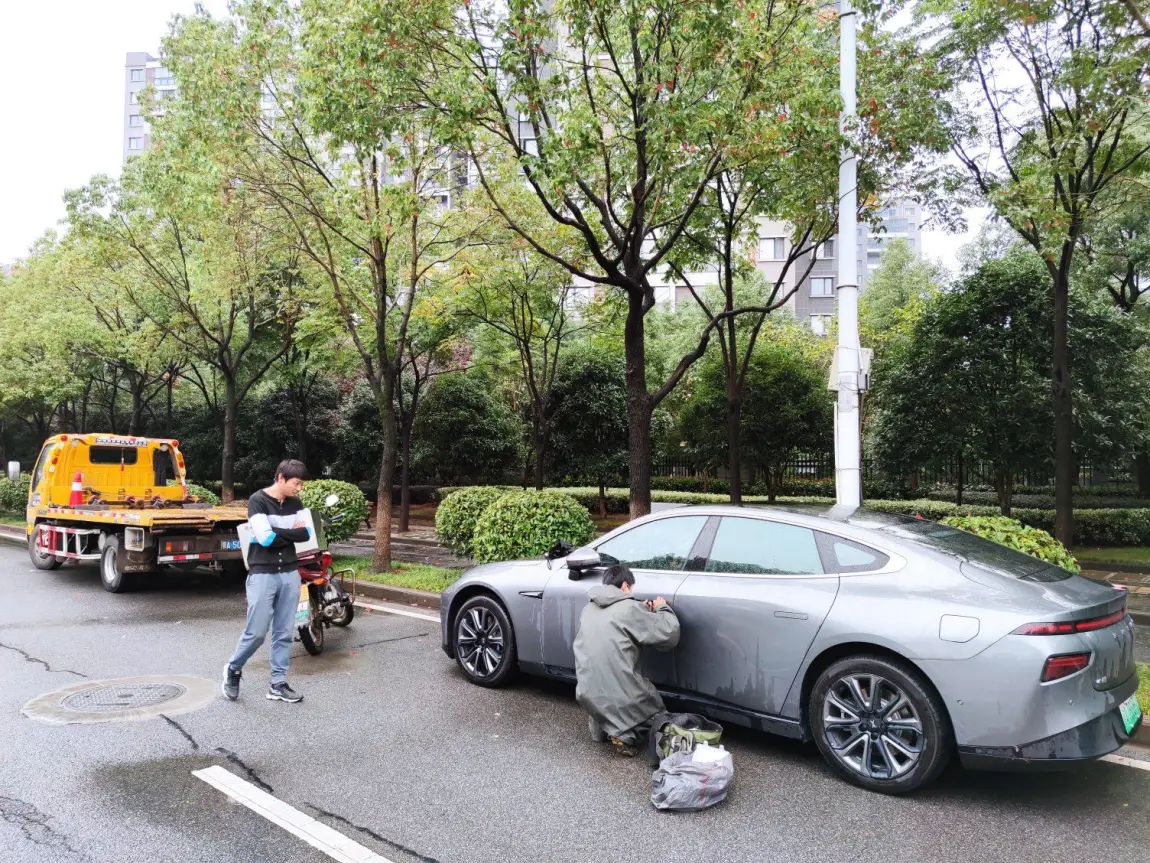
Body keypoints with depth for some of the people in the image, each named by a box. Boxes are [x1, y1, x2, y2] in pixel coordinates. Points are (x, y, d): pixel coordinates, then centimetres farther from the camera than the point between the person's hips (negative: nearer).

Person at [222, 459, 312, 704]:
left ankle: (278, 684, 16)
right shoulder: (258, 500, -9)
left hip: (290, 574, 5)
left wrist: (276, 533, -13)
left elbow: (306, 533, -1)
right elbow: (264, 537, -18)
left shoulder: (295, 503, 9)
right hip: (263, 574, -5)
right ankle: (233, 669, 23)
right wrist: (291, 532, -6)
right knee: (256, 632, -2)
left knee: (284, 633, 7)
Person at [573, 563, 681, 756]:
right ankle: (624, 734, -4)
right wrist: (663, 608, 12)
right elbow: (669, 635, -6)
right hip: (620, 696, -7)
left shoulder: (589, 609, 11)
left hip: (587, 694, 7)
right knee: (657, 715, 21)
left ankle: (601, 723, 14)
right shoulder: (629, 608, -9)